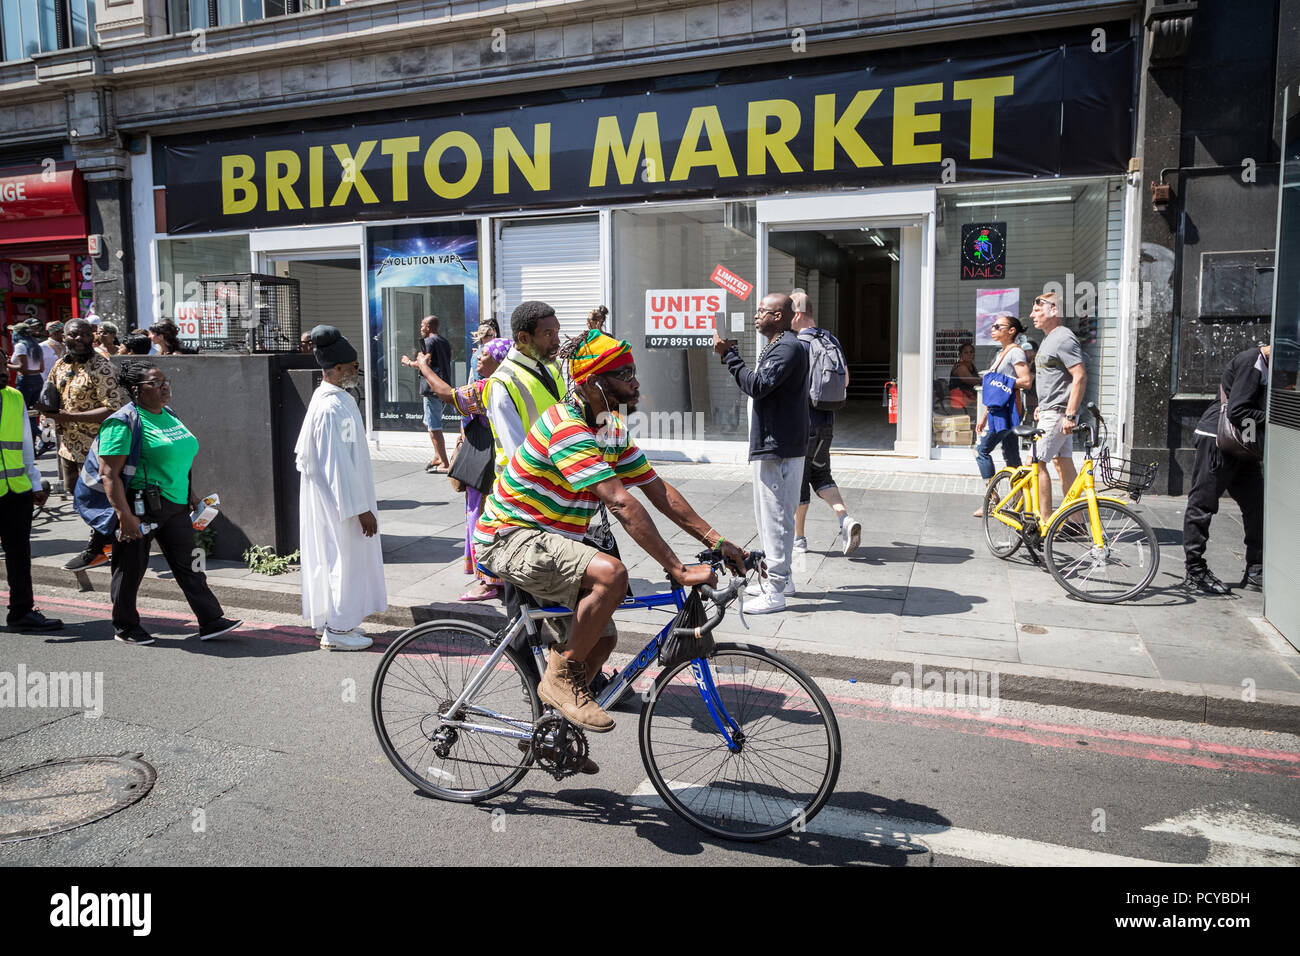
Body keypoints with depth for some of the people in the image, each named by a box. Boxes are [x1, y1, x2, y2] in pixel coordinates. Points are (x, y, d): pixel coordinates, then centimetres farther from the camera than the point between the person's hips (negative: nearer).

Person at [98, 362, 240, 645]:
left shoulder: (169, 415, 12)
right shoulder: (123, 422, -13)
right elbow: (109, 473, -18)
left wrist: (190, 493, 20)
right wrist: (125, 515, -24)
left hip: (175, 505, 7)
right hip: (140, 507, -7)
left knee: (188, 564, 6)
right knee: (131, 568, 7)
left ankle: (211, 621, 8)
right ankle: (125, 627, 23)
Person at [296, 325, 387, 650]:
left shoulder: (328, 398, 10)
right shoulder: (333, 407, -23)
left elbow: (304, 451, 19)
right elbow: (339, 464, -24)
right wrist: (361, 509, -20)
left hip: (331, 498, 10)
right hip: (342, 500, -10)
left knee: (332, 558, 16)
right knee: (345, 558, -1)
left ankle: (333, 622, 27)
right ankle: (338, 629, 9)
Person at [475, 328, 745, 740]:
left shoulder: (614, 427, 5)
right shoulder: (566, 427, -26)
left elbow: (658, 490, 4)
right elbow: (622, 505, -33)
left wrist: (716, 541, -4)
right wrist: (679, 571, -35)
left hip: (548, 540, 10)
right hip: (511, 539, -10)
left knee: (601, 637, 11)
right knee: (612, 573, -31)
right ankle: (560, 677, -12)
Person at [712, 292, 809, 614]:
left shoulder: (788, 348, -16)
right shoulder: (778, 346, 20)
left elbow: (757, 386, -26)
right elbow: (758, 385, 16)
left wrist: (729, 355, -20)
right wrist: (731, 353, 11)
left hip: (779, 448, -11)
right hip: (774, 445, 11)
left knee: (775, 516, -7)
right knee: (770, 514, 19)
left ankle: (775, 593, -1)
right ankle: (780, 578, 31)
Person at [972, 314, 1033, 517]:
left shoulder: (1015, 352, -8)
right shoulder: (1001, 353, 20)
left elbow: (1026, 381, -18)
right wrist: (984, 416, 21)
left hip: (1008, 410, -9)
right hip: (998, 410, 9)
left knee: (982, 450, -10)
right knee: (1011, 458, 8)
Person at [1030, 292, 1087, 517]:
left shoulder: (1064, 338, -15)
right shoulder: (1049, 338, 17)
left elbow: (1080, 376, -22)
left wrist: (1070, 415, -25)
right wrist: (1042, 405, 25)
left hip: (1057, 413, -10)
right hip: (1050, 412, 10)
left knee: (1036, 462, -11)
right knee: (1064, 464, 12)